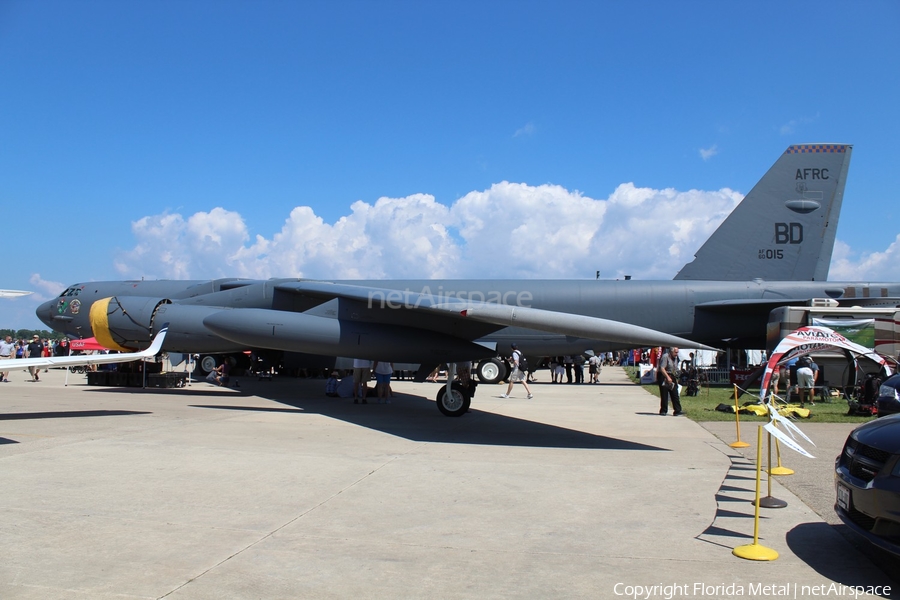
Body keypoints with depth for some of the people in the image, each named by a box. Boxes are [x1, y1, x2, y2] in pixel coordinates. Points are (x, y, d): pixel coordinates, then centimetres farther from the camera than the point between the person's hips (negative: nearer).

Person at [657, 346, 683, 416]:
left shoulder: (675, 358, 15)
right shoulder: (665, 357, -13)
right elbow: (662, 368, -21)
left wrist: (676, 379, 19)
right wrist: (668, 377, -27)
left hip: (672, 377, 8)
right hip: (664, 377, -8)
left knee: (675, 394, 2)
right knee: (664, 395, -2)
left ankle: (677, 410, 1)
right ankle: (663, 411, 6)